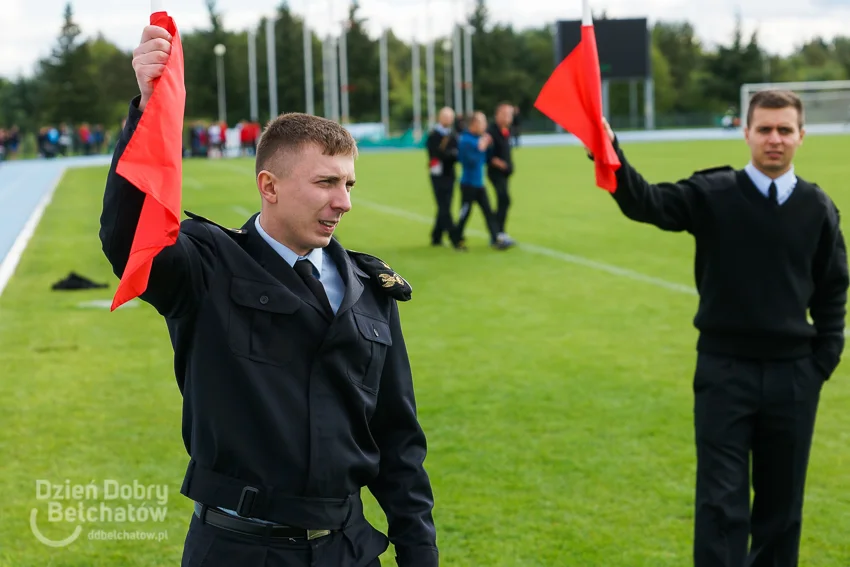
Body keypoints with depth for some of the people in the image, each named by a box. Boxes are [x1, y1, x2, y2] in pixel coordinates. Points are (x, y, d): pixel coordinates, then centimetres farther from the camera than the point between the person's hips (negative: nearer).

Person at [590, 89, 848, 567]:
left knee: (781, 501, 14)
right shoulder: (713, 193, -4)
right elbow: (646, 203, -19)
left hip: (793, 375, 2)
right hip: (724, 370, -2)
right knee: (722, 502, -1)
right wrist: (610, 154, -37)